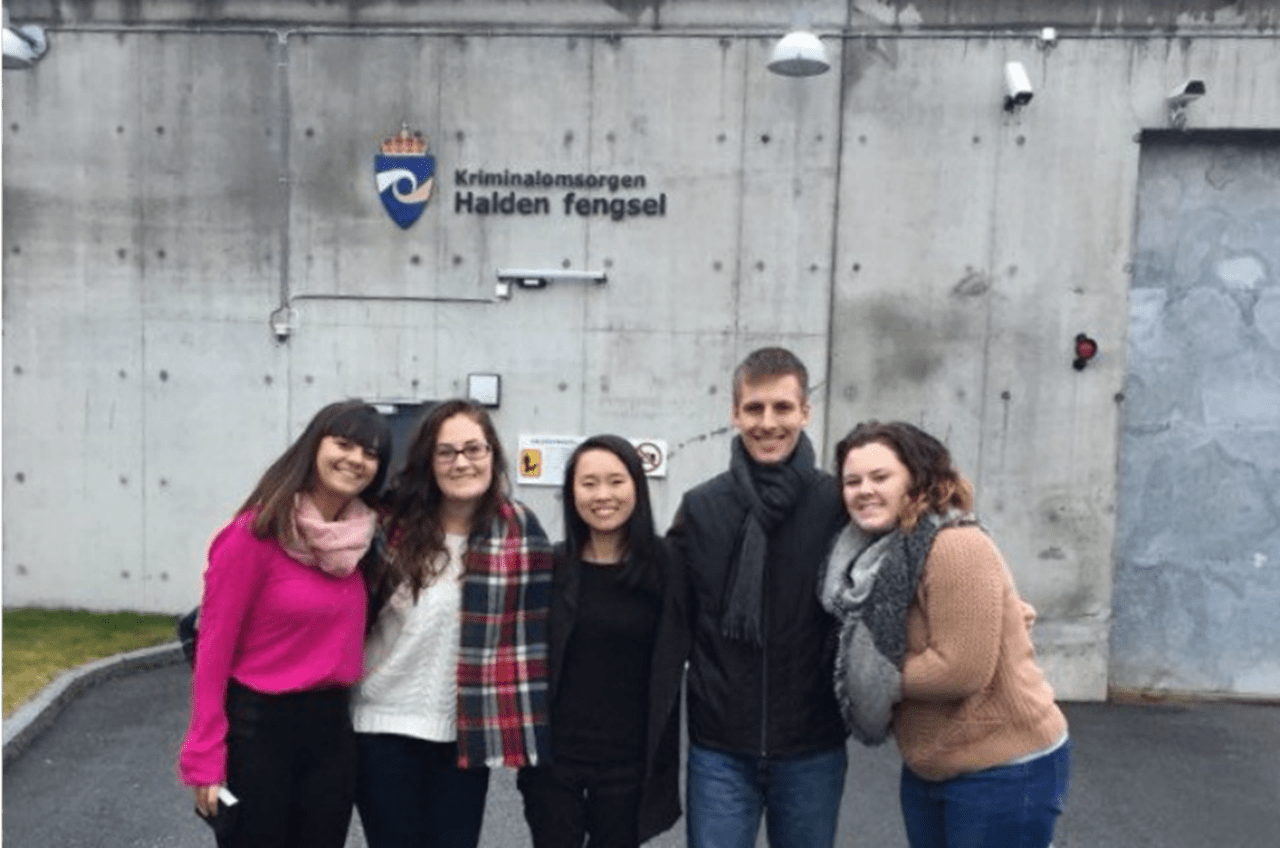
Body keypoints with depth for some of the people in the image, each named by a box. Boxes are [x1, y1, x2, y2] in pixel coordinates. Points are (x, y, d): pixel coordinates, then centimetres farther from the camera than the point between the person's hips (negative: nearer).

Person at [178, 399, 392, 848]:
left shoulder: (359, 537, 2)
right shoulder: (255, 534, -15)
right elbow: (214, 647, -13)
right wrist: (205, 759, -12)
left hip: (332, 727, 6)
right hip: (258, 729, -6)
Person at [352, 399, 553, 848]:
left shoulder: (521, 531, -6)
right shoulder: (393, 520, -8)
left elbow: (532, 637, -4)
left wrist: (530, 733, -5)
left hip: (467, 732, 0)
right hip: (384, 725, 0)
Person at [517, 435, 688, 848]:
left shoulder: (663, 567, -5)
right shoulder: (550, 567, -3)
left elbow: (670, 669, -1)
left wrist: (663, 762, -4)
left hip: (629, 761, 0)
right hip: (554, 757, 0)